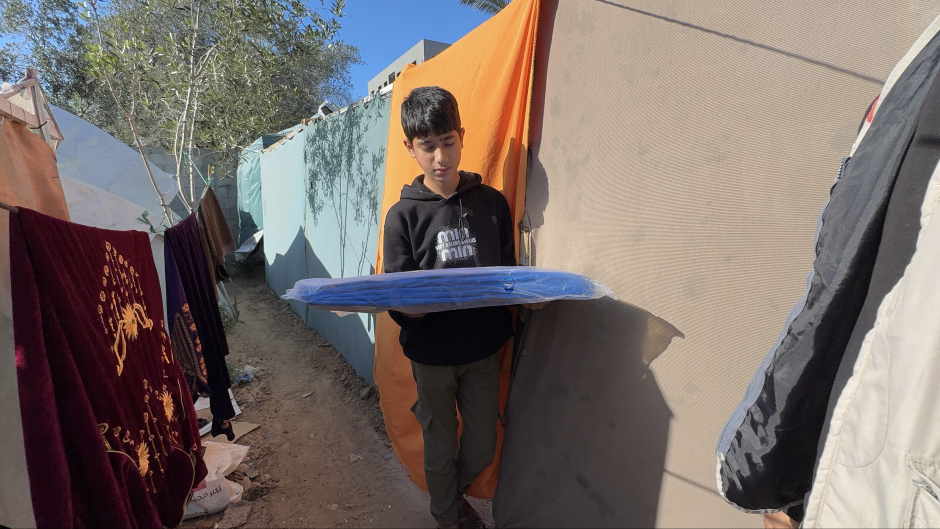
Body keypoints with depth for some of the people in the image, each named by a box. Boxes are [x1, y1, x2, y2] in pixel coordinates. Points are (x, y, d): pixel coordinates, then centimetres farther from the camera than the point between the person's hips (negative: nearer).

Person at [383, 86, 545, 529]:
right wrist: (411, 307, -30)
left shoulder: (491, 202, -1)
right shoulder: (403, 216, -7)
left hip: (484, 348, 2)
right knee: (441, 449, 17)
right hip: (432, 354, -2)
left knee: (483, 449, 18)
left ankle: (454, 492, 52)